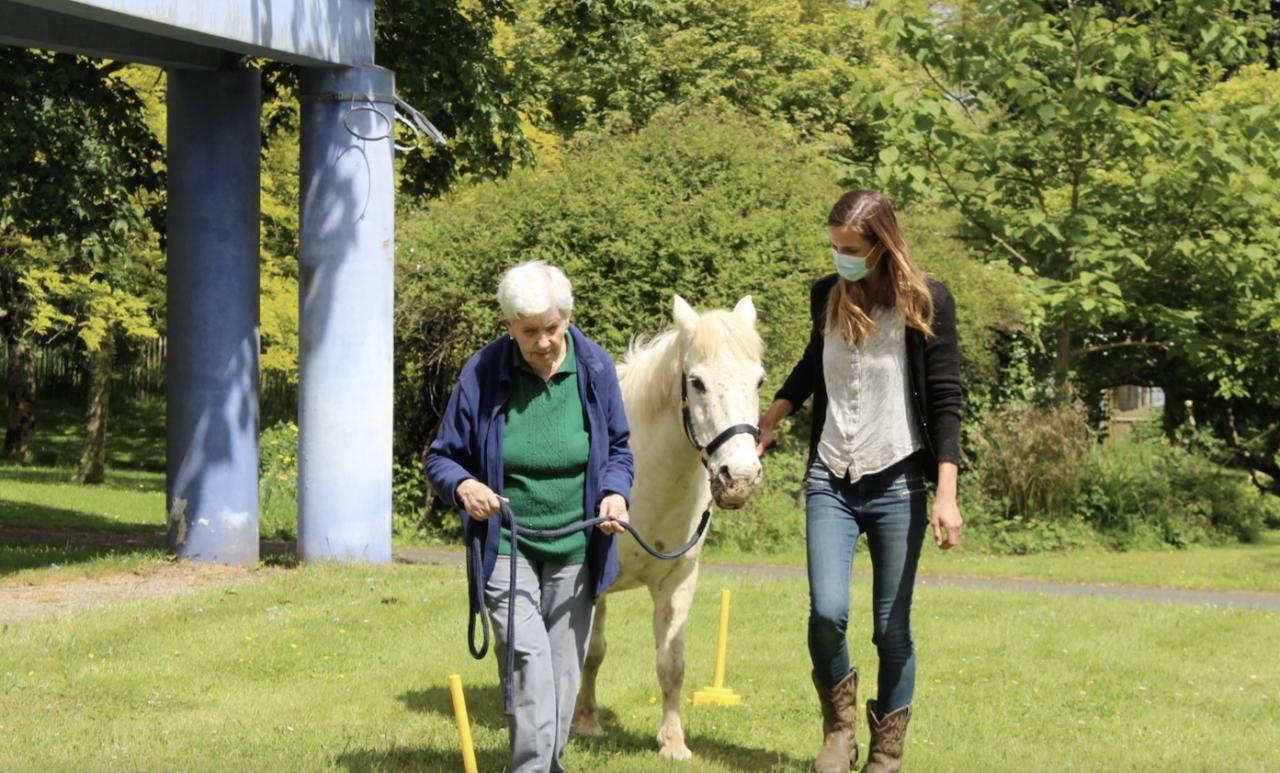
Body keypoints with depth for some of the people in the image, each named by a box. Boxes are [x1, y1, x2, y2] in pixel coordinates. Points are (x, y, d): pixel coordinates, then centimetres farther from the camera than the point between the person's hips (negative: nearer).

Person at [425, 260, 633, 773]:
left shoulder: (594, 369, -5)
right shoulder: (482, 374, -11)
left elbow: (617, 449, 9)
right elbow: (440, 457, -1)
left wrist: (615, 493, -11)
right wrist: (462, 485, -23)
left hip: (575, 547, 3)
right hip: (505, 544, -3)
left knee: (563, 669, 10)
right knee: (528, 657, -19)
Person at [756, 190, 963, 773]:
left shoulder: (926, 303, -6)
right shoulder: (826, 296, 5)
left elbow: (944, 401, -7)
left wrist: (946, 495, -13)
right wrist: (767, 423, 22)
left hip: (897, 484, -2)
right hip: (831, 482, 3)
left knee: (891, 627, 2)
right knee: (827, 613, -14)